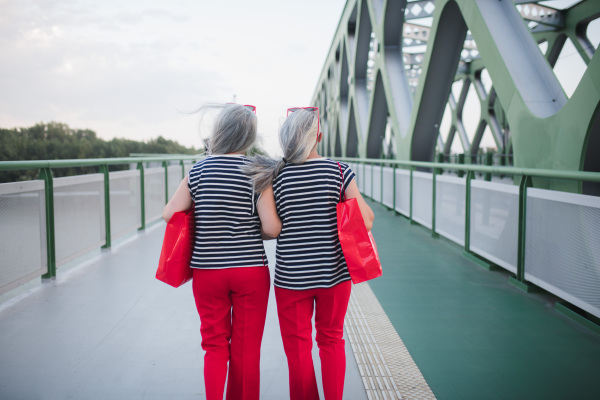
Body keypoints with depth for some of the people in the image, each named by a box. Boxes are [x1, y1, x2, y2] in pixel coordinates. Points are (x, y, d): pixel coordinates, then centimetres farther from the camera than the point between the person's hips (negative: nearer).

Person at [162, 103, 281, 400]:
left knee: (215, 346, 14)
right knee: (247, 349, 12)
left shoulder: (198, 170, -2)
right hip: (250, 269, -1)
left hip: (207, 271, 1)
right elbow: (272, 228, -13)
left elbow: (169, 214, -1)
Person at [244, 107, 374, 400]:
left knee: (298, 347, 14)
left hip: (291, 276, -1)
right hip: (334, 274, 1)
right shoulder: (339, 171, -7)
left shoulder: (274, 176, -7)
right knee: (331, 340, 19)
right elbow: (365, 221, -10)